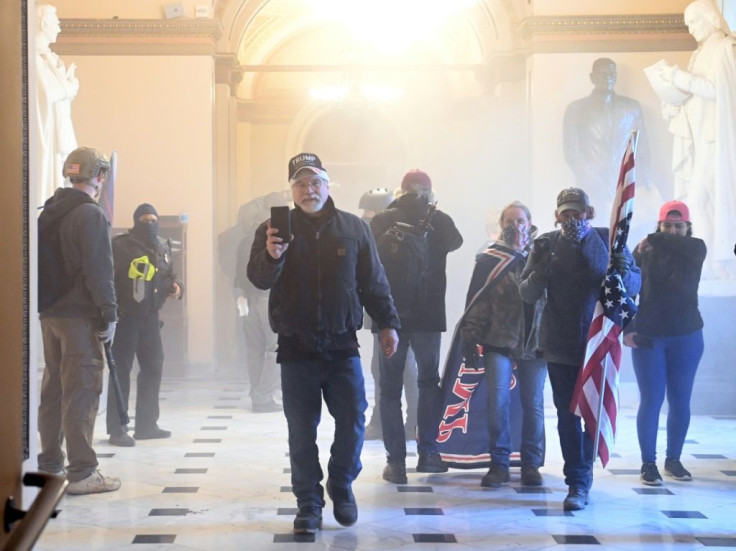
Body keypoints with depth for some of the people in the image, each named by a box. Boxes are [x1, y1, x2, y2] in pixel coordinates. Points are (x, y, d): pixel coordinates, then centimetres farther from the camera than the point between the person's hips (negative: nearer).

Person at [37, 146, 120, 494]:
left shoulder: (49, 213, 14)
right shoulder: (91, 214, -12)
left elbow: (41, 263, 17)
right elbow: (98, 270, -17)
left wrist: (45, 303, 18)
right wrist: (109, 313, -13)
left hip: (49, 315, 8)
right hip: (80, 315, -8)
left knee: (53, 389, 15)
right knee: (82, 391, -5)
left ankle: (49, 465, 22)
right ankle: (81, 472, -4)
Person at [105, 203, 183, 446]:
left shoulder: (163, 247, 12)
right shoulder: (121, 245, -10)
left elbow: (170, 273, 24)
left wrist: (177, 286, 2)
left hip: (150, 316, 7)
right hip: (125, 316, -7)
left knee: (153, 368, 12)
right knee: (121, 371, -4)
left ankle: (146, 424, 24)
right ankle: (117, 429, 0)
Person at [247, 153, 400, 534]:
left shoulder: (353, 229, 5)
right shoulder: (274, 229, 2)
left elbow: (374, 283, 9)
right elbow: (258, 278, -10)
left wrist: (387, 323, 3)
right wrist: (271, 256, -31)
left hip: (342, 346, 1)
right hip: (296, 349, -1)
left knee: (352, 423, 2)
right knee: (302, 432, 3)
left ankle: (341, 487, 25)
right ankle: (308, 504, 15)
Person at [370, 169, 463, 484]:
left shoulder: (381, 221, -5)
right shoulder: (439, 221, -3)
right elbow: (455, 242, 20)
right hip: (428, 316, 1)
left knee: (390, 387, 6)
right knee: (429, 381, 17)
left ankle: (396, 461, 2)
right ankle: (427, 452, 13)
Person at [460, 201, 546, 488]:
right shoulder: (489, 259, 2)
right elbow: (477, 303, 0)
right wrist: (470, 339, -5)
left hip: (535, 343, 1)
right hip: (499, 343, -1)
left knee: (533, 404, 6)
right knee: (498, 402, -6)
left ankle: (531, 464, 18)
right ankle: (499, 464, 6)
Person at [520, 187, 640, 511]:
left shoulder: (609, 240, -2)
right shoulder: (546, 245, 0)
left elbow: (635, 285, -2)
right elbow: (526, 294, -1)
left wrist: (622, 272, -25)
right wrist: (540, 274, -22)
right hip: (560, 347, 1)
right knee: (568, 414, 1)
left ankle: (581, 481, 20)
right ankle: (578, 483, 9)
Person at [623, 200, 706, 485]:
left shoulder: (695, 250, 0)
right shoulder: (644, 252, -1)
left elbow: (687, 246, -26)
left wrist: (654, 240, -19)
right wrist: (627, 328, -16)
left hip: (686, 337, 2)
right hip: (648, 337, -2)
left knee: (680, 401, 8)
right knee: (651, 401, -2)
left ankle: (673, 459, 21)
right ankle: (648, 463, 6)